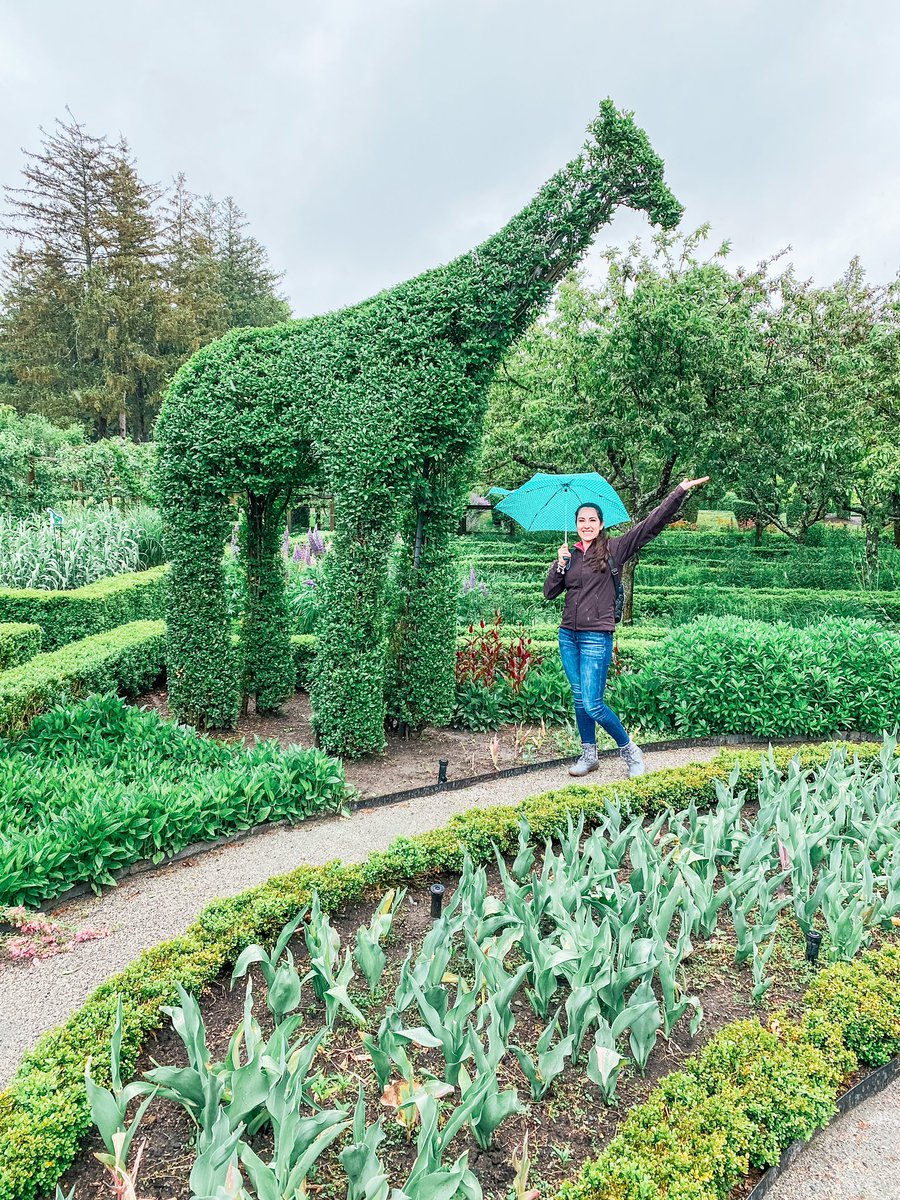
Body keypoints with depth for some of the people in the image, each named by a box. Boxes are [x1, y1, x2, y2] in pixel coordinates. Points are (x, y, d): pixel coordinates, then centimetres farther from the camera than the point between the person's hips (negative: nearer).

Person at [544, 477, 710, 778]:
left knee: (592, 704, -9)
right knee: (579, 700, 11)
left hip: (597, 637, -5)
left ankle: (630, 750, 12)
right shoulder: (570, 555, 10)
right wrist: (560, 564, -7)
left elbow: (651, 524, -8)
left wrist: (680, 491, -14)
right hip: (568, 635, 5)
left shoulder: (614, 548, -1)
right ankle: (589, 755, 27)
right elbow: (549, 593, 7)